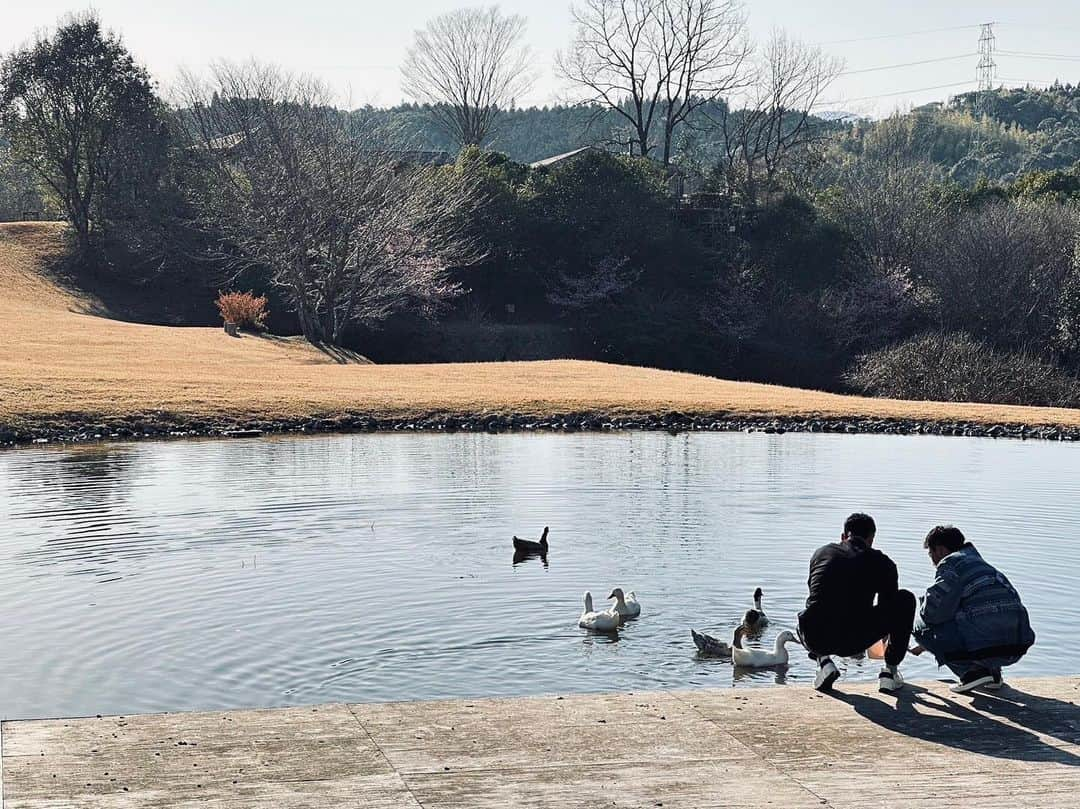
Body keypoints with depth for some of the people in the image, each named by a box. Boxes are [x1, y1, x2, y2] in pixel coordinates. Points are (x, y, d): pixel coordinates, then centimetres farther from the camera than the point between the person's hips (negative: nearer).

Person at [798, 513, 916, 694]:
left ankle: (823, 660, 13)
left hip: (816, 640, 2)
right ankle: (890, 670, 22)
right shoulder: (881, 562, 12)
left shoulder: (822, 553, 19)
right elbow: (888, 607, 26)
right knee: (906, 600, 21)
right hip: (855, 641, -2)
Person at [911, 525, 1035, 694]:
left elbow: (933, 611, -9)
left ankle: (972, 672, 0)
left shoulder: (950, 563, 2)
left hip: (985, 647, -8)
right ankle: (992, 671, 19)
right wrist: (923, 646, 50)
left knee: (922, 625, 10)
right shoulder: (979, 563, 30)